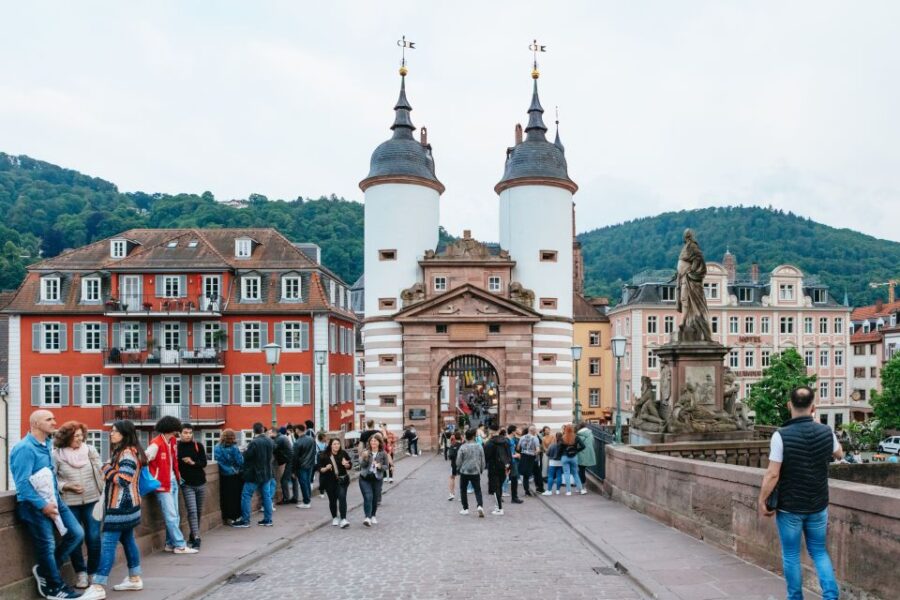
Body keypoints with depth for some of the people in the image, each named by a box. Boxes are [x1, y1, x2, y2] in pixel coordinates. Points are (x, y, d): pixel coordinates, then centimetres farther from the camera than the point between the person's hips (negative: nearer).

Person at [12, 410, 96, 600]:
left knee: (77, 533, 6)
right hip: (35, 505, -8)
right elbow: (22, 483, -23)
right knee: (47, 546, 2)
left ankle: (44, 571, 22)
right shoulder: (25, 448, -19)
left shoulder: (46, 444, 9)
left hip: (53, 499, 8)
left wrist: (54, 498, 16)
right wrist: (42, 505, -22)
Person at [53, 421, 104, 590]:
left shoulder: (90, 450, 1)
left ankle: (94, 572, 18)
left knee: (94, 538, 2)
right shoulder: (56, 455, -6)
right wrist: (66, 486, -17)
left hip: (91, 501, 1)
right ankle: (81, 573, 21)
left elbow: (100, 473, 4)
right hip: (70, 503, -1)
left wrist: (104, 494, 0)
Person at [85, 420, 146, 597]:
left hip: (122, 506, -10)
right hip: (123, 505, 10)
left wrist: (107, 468, -11)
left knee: (108, 543, -10)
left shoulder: (128, 453, -17)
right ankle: (135, 579, 21)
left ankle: (98, 587, -10)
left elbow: (122, 480, -22)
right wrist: (109, 469, 2)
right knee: (127, 540, 14)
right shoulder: (120, 451, 15)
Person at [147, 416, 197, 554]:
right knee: (171, 517, -3)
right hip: (163, 484, -8)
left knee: (174, 516, 12)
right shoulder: (156, 444, -17)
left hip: (173, 482, 8)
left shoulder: (172, 441, 8)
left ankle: (170, 544, 22)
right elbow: (144, 459, -19)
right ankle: (180, 545, 1)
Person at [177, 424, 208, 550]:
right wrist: (178, 476, -16)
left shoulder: (198, 446, 2)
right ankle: (196, 539, -11)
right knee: (192, 511, -11)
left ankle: (193, 536, 27)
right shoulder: (176, 447, -3)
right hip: (187, 484, -3)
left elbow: (204, 462, -2)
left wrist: (193, 462, -18)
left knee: (199, 511, 11)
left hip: (200, 483, 3)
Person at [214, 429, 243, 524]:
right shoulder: (234, 448, -16)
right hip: (235, 476, -4)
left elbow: (217, 460, 7)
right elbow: (240, 462, -14)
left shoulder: (217, 448, -3)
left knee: (226, 497, 12)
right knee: (236, 496, 6)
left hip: (223, 476, 4)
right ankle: (236, 516, 9)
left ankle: (227, 517, 17)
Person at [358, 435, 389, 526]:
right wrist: (365, 457, -27)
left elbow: (386, 466, 5)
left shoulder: (383, 454, -1)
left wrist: (380, 466, -16)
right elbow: (362, 465, -9)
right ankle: (367, 517, -17)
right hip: (365, 478, -2)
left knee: (375, 498, 10)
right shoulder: (365, 452, -2)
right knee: (368, 497, -15)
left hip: (377, 478, 2)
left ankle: (373, 516, 29)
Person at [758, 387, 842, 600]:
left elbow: (772, 475, -19)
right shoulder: (826, 432, -6)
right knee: (819, 551, 19)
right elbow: (839, 454, 18)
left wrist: (762, 501, -7)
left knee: (791, 555, 12)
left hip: (789, 507, -3)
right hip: (818, 506, 4)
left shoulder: (781, 435, -19)